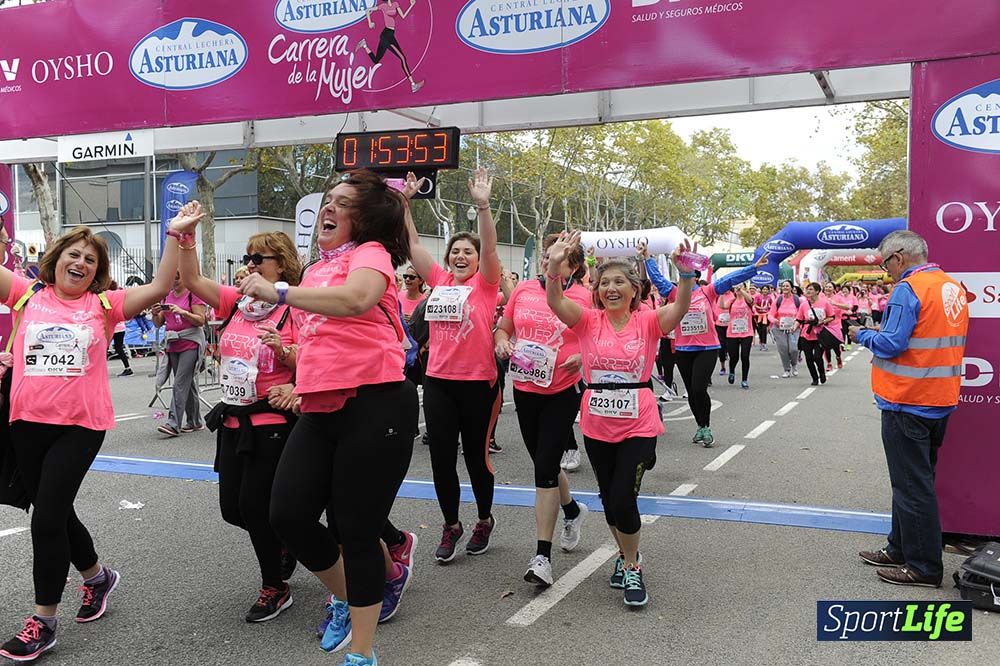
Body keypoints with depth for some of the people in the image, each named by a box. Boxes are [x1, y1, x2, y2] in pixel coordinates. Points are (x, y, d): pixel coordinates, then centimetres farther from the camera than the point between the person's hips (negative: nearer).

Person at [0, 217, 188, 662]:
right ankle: (97, 576, 41)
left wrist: (175, 234, -10)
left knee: (48, 517, -4)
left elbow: (159, 288, -6)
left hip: (81, 425, -3)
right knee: (55, 511, 16)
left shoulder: (104, 304, 2)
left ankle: (44, 620, 11)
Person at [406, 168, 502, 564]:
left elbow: (490, 248, -19)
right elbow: (412, 243, 7)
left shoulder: (485, 284, -3)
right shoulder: (439, 281, 8)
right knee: (441, 457, 6)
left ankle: (485, 520, 30)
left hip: (478, 382, -4)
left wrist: (482, 205, -31)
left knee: (476, 455, 9)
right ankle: (451, 525, 23)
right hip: (438, 381, 4)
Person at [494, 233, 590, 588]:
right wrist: (503, 344, -8)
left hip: (563, 390, -5)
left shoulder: (585, 298, -7)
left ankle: (542, 554, 0)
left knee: (545, 467, -8)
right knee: (543, 463, 18)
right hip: (525, 387, 5)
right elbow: (502, 329, 14)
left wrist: (582, 357, -20)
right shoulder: (524, 290, 4)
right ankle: (572, 510, 48)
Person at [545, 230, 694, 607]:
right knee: (609, 499, 15)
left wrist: (686, 274, -40)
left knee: (623, 499, -9)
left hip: (639, 426, -3)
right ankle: (626, 556, 40)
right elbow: (554, 300, -18)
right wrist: (555, 266, -35)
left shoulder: (648, 322, -4)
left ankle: (631, 568, 16)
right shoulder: (589, 321, -2)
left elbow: (681, 307, -22)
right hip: (597, 427, 3)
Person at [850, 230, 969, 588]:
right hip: (941, 400, 9)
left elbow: (891, 345, -21)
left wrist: (863, 335, -3)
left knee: (912, 485, 0)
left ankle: (924, 566, 7)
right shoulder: (954, 287, 11)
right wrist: (879, 333, 12)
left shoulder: (908, 289, -16)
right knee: (917, 478, 18)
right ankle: (901, 549, 29)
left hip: (908, 402, -9)